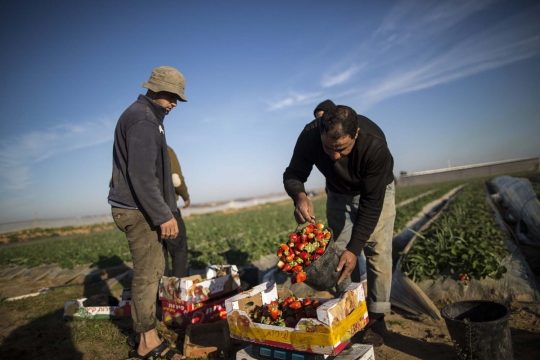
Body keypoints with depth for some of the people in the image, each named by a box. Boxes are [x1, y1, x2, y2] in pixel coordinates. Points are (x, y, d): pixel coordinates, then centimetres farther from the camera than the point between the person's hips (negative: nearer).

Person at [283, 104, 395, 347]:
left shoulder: (375, 144, -41)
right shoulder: (310, 135, -33)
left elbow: (372, 203, -35)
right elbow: (292, 174, -22)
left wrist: (354, 248, -38)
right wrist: (300, 196, -45)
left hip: (376, 192, -2)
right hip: (338, 193, 3)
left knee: (377, 251, -8)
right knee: (338, 252, 4)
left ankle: (376, 317, 5)